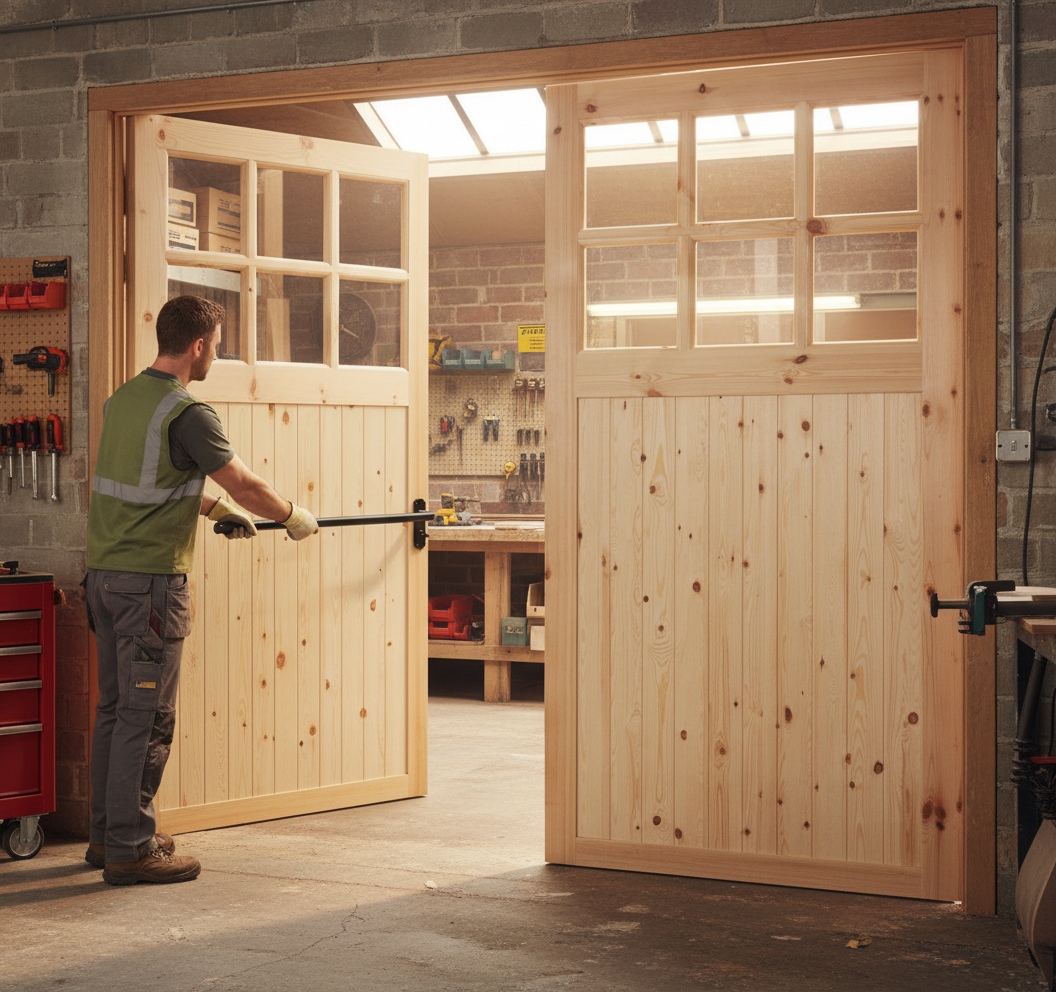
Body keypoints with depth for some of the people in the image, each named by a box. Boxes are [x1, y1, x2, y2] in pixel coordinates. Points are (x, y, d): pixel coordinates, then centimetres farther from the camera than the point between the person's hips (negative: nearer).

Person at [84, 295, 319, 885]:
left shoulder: (123, 399, 12)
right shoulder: (188, 413, -15)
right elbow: (245, 484, -10)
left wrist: (218, 510, 30)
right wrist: (294, 517, 7)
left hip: (105, 575, 9)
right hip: (151, 581, -9)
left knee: (116, 708, 16)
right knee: (147, 718, -3)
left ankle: (107, 834, 24)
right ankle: (130, 850, 2)